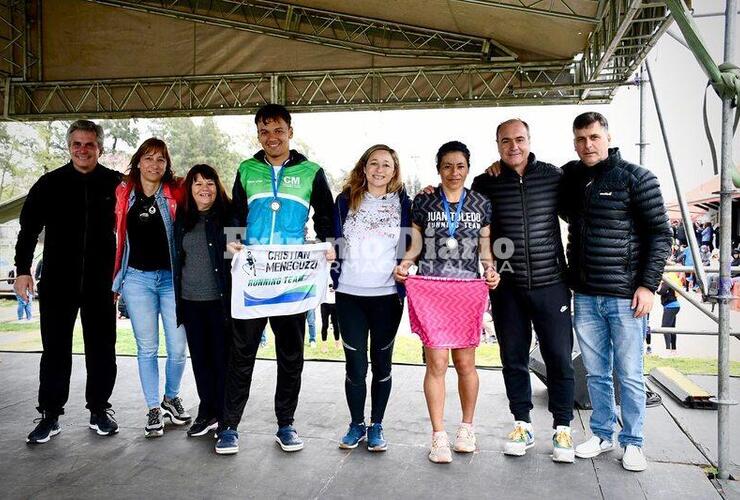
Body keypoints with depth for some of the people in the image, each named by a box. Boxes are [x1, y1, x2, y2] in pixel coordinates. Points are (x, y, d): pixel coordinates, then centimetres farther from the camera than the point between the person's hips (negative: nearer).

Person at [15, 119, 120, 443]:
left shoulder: (115, 184, 0)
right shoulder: (51, 183, 2)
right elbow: (29, 227, 5)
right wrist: (23, 269, -1)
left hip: (101, 283, 0)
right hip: (58, 283, 0)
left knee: (102, 350, 8)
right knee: (55, 350, 6)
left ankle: (99, 410, 21)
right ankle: (50, 416, 17)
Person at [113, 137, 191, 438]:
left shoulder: (176, 193, 0)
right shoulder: (123, 193, 5)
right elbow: (116, 236, 9)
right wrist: (114, 280, 8)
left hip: (171, 277, -1)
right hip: (137, 278, 1)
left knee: (178, 348, 2)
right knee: (146, 348, 7)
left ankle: (171, 398, 28)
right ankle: (153, 408, 21)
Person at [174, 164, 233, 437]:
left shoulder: (228, 215, -3)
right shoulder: (182, 219, 11)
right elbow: (177, 260, 16)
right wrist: (177, 298, 13)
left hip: (220, 299, -4)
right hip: (191, 301, 5)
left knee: (222, 357, 2)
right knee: (199, 357, 11)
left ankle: (222, 414, 15)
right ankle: (206, 411, 23)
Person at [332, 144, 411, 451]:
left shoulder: (402, 202, 4)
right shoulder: (346, 200, 5)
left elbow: (409, 246, 7)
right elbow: (334, 242, 7)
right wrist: (334, 282, 3)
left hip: (387, 295, 0)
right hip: (349, 295, 0)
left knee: (382, 363, 9)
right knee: (355, 365, 3)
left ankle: (376, 426, 23)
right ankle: (356, 425, 21)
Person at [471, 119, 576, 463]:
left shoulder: (553, 176, 1)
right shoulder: (485, 184, 2)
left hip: (551, 282, 0)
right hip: (507, 286, 1)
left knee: (559, 357, 4)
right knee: (513, 358, 9)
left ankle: (562, 428, 20)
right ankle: (522, 426, 25)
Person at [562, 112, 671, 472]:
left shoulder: (637, 178, -4)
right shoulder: (570, 177, 8)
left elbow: (660, 234, -4)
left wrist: (648, 285, -10)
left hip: (625, 295, -4)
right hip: (585, 296, 4)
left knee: (629, 375, 5)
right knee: (596, 372, 14)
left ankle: (632, 442, 21)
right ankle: (601, 434, 29)